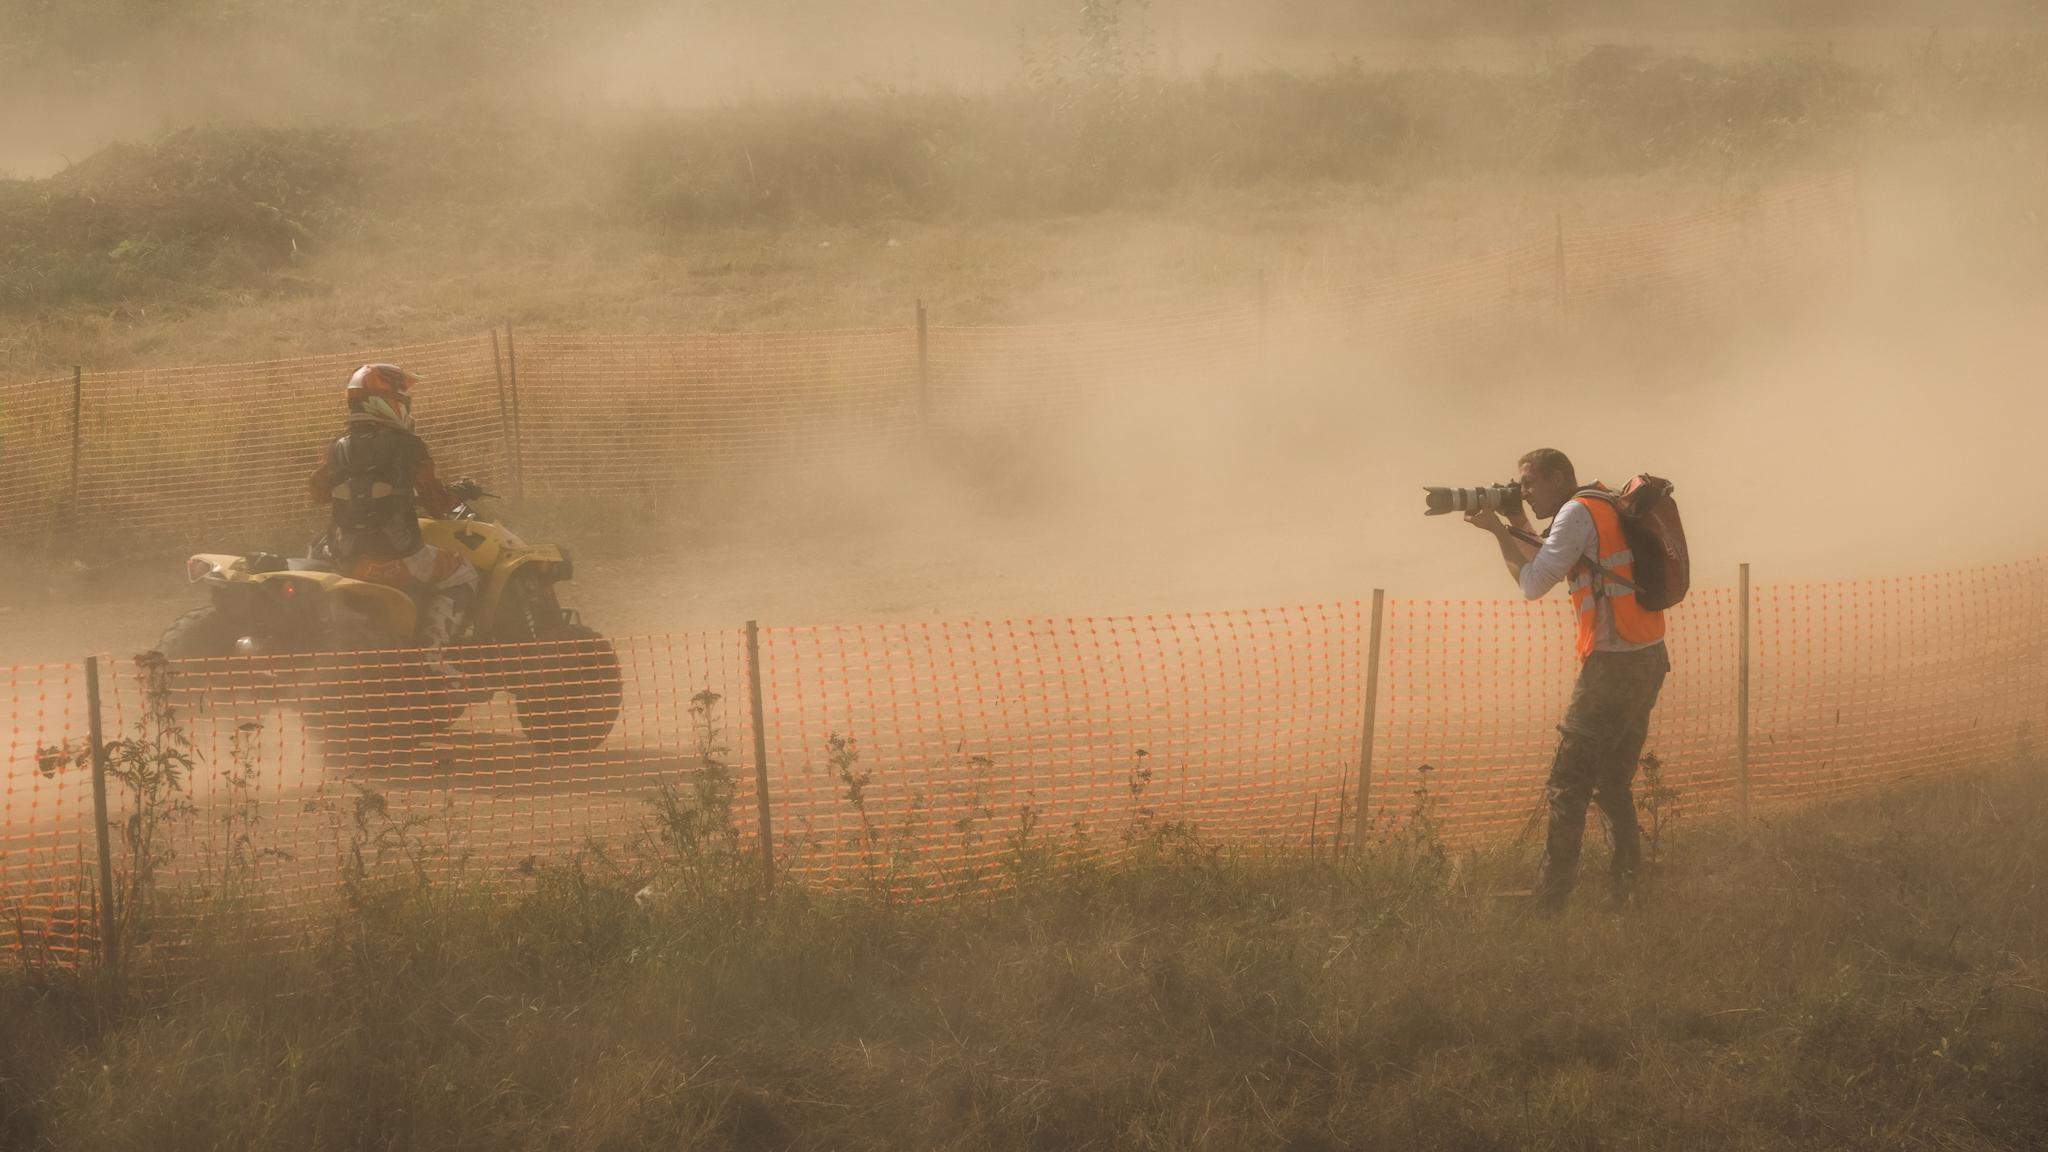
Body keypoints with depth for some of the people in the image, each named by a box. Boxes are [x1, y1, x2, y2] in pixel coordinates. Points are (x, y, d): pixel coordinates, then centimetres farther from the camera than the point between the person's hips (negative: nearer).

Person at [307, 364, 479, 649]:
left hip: (348, 561, 5)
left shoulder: (339, 449, 3)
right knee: (461, 575, 16)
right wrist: (455, 497, 18)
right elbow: (435, 498, -4)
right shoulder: (407, 447, -9)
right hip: (397, 559, -5)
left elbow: (319, 492, 18)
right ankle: (432, 645, 4)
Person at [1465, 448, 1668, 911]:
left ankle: (1549, 904, -9)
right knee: (1613, 784, 16)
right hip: (1649, 660, 9)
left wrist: (1499, 530, -2)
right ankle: (1632, 893, 13)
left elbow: (1533, 584, -11)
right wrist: (1520, 527, 16)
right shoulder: (1608, 506, 19)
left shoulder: (1578, 512, -9)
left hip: (1613, 665, -9)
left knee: (1568, 786, -7)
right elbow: (1559, 568, 25)